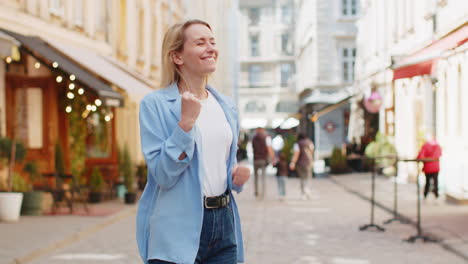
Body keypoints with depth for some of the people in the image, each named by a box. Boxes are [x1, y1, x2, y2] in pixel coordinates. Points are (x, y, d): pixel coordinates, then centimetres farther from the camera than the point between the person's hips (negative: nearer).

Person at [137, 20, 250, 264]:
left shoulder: (226, 106, 11)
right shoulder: (155, 104, -7)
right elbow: (162, 173, -15)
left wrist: (237, 176, 1)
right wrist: (186, 122, -22)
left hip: (223, 223, 6)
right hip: (177, 229, -6)